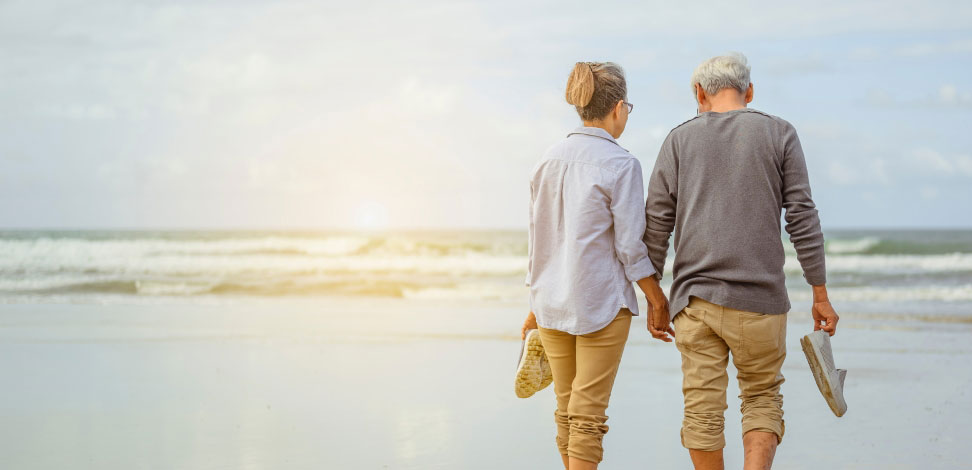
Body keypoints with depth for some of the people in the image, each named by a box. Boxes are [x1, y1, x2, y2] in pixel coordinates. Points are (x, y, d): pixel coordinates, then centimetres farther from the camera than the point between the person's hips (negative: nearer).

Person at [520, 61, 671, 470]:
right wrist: (659, 304, -3)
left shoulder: (548, 160, 6)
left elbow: (537, 240, 11)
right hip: (601, 301, -6)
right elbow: (630, 247, -12)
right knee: (587, 416, -3)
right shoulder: (620, 164, -11)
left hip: (552, 303, 6)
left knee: (567, 410, 15)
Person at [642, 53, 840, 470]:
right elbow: (802, 219, -1)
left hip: (695, 298, 1)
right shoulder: (779, 134, 4)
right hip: (759, 298, -1)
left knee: (703, 408, 6)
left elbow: (656, 224, 4)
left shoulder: (680, 139, 7)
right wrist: (820, 294, 4)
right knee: (762, 397, 12)